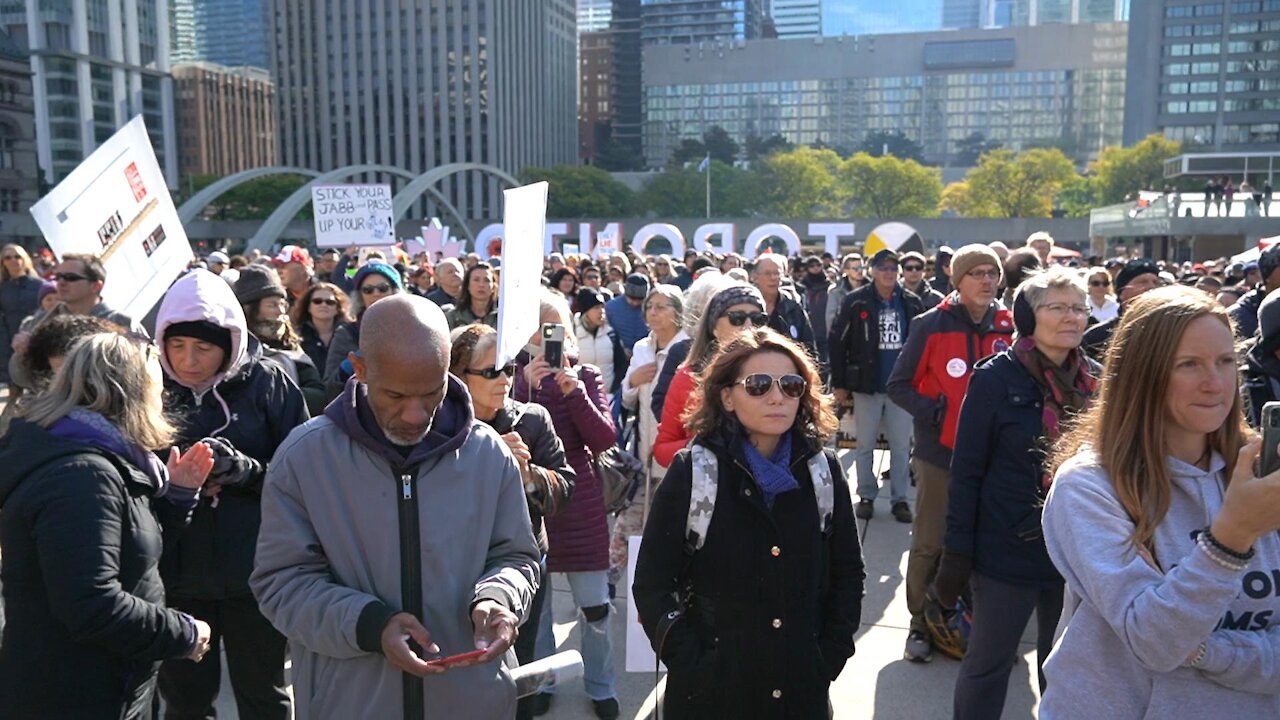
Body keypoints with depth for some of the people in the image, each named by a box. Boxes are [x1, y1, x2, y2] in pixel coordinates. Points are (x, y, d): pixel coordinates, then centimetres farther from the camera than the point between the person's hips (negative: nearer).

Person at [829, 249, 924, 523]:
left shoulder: (912, 303, 3)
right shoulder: (856, 302, -5)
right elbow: (838, 342, -3)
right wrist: (839, 383, -5)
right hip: (866, 385, -2)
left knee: (901, 446, 7)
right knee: (866, 444, 8)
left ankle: (899, 498, 19)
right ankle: (866, 496, 21)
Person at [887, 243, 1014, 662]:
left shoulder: (1008, 327, 3)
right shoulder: (931, 326, -7)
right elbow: (899, 385, -4)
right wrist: (936, 411, -17)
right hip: (941, 452, -3)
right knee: (931, 542, 4)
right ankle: (921, 624, 20)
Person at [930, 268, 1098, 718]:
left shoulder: (1096, 380, 2)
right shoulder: (996, 377, -11)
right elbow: (966, 472, -10)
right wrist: (957, 553, -12)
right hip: (1007, 551, -4)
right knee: (987, 664, 9)